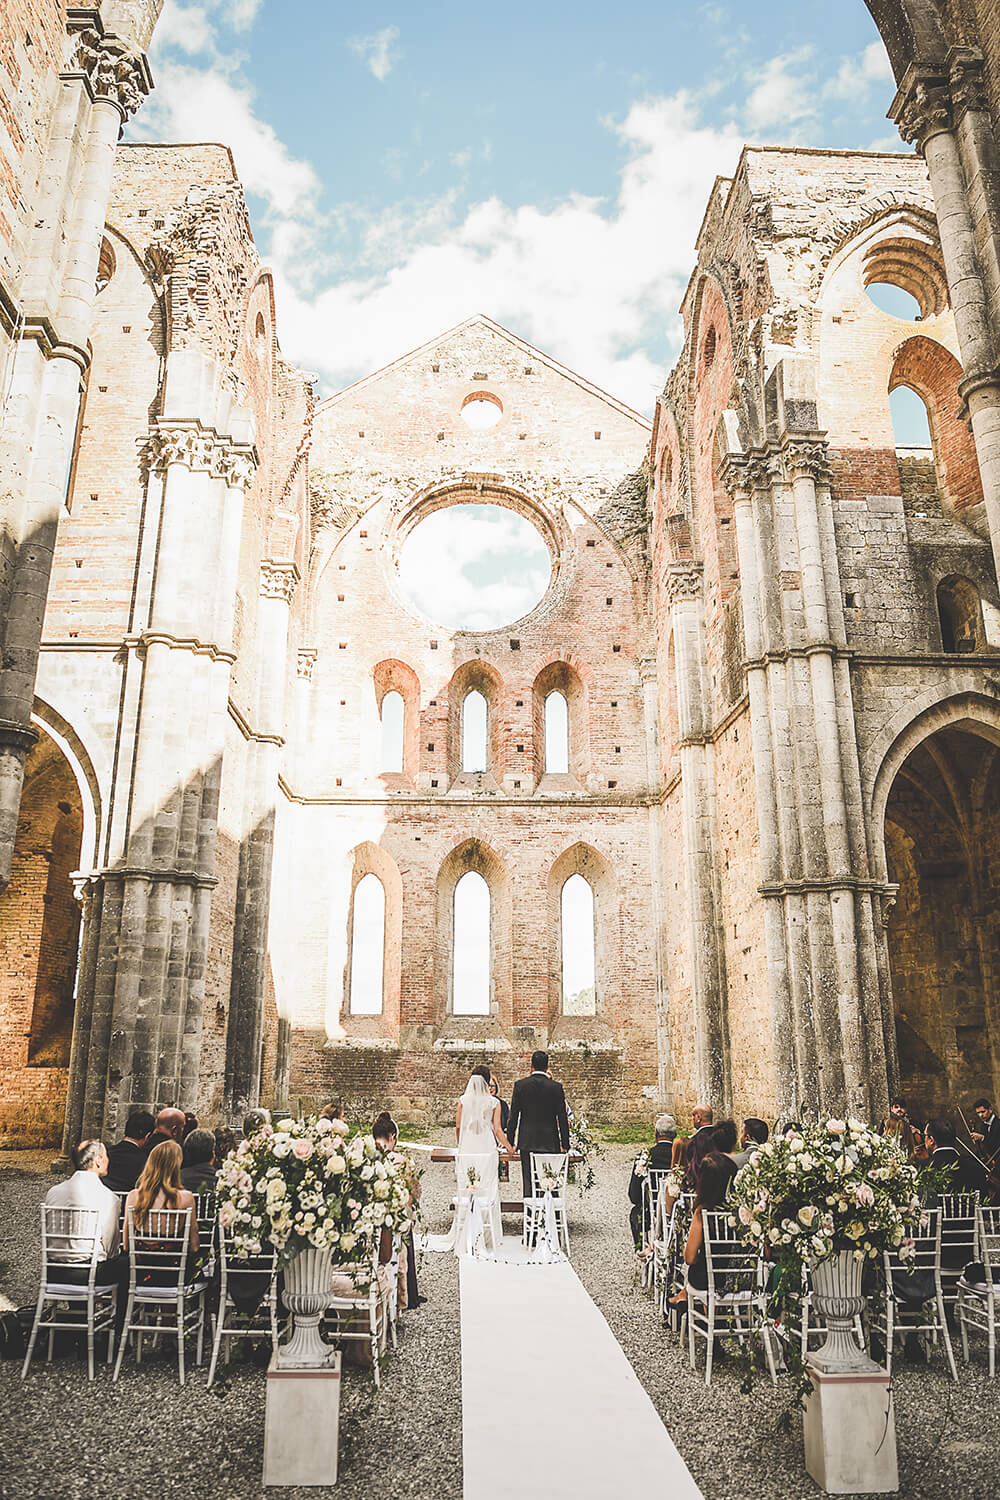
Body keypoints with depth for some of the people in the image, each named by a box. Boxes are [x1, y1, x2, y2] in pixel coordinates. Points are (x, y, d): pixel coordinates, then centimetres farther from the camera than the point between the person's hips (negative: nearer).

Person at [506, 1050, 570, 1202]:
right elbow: (563, 1118, -1)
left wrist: (510, 1142, 6)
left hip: (527, 1141, 0)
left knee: (528, 1182, 6)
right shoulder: (556, 1087, -3)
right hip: (550, 1143, 0)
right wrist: (565, 1144, 6)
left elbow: (513, 1116, 0)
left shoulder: (520, 1085, -2)